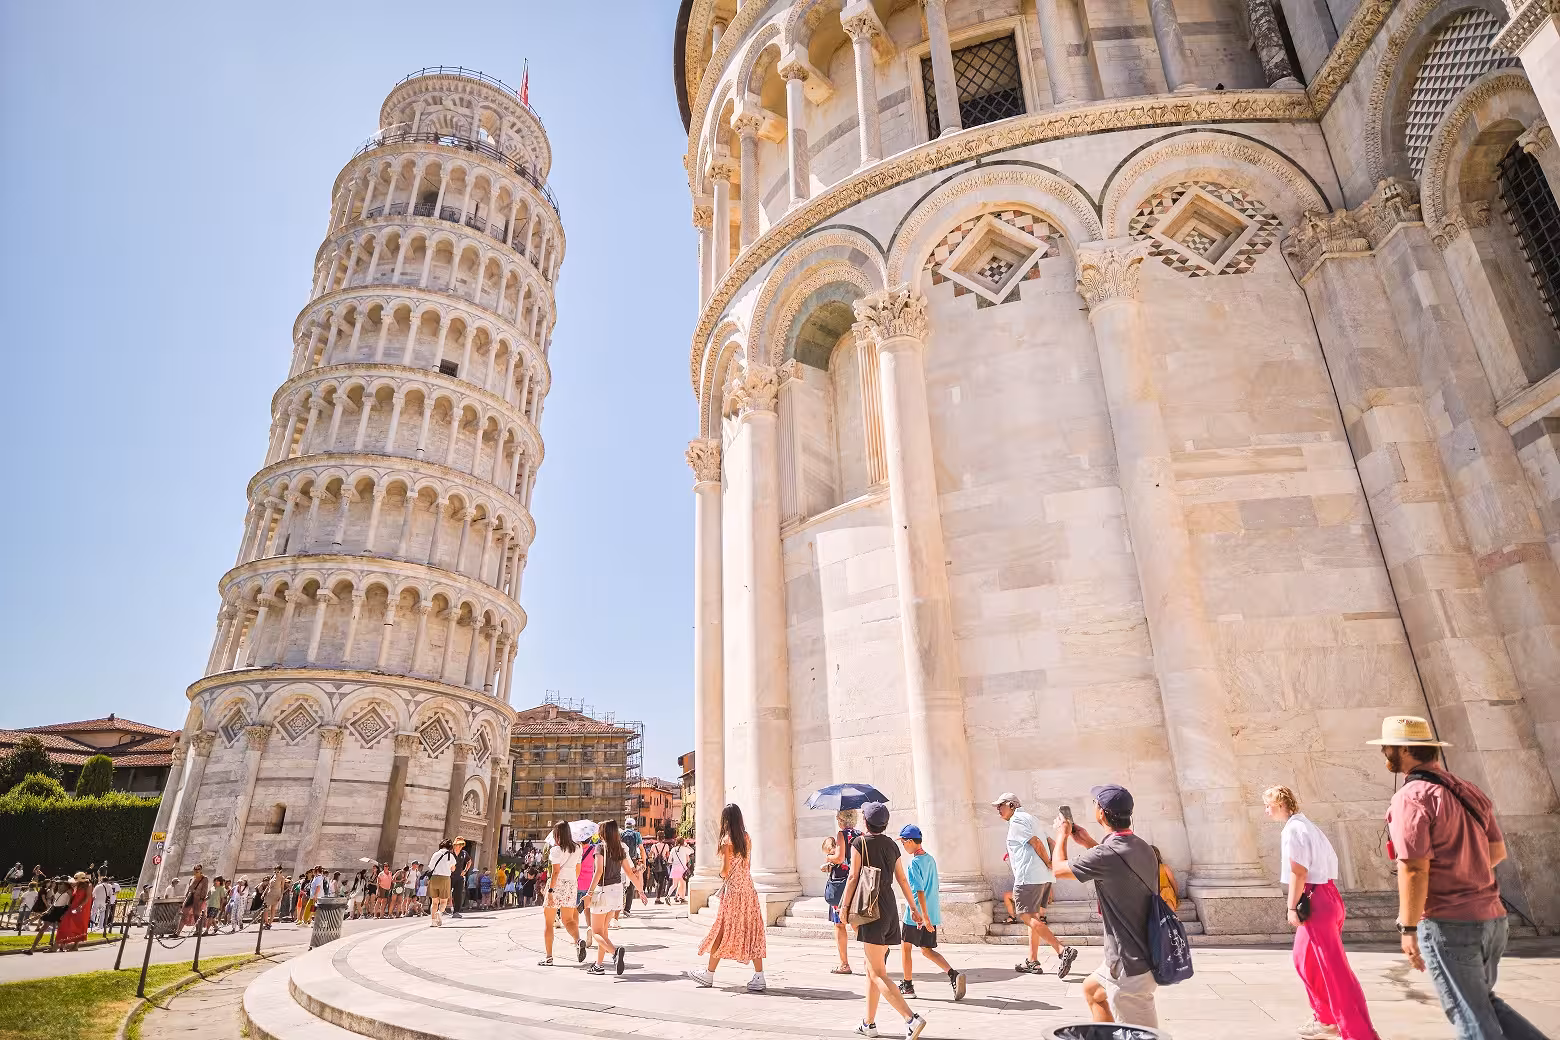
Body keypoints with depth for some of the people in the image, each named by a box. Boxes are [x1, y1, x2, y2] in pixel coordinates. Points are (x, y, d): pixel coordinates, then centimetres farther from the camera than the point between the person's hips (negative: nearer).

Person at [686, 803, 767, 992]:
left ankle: (709, 975, 19)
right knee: (751, 931, 5)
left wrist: (720, 872, 8)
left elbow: (725, 871, -12)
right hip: (749, 889, 6)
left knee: (722, 931, 6)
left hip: (733, 890, -6)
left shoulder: (727, 840, -11)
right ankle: (759, 978, 2)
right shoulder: (747, 839, 7)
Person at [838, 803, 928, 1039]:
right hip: (890, 908, 7)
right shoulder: (891, 844, 11)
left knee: (878, 973, -7)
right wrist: (914, 908, 19)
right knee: (872, 969, 18)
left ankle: (912, 1018, -19)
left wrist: (845, 906, -3)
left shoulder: (860, 842, -7)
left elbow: (853, 877, -10)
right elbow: (902, 880, 14)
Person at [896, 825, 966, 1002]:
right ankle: (953, 975, -4)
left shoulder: (914, 863, -17)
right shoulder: (930, 859, 8)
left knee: (905, 946, 12)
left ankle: (907, 986, 20)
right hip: (933, 913, 7)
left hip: (916, 915, -7)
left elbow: (919, 891, -23)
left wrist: (925, 917, -25)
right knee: (927, 949, 15)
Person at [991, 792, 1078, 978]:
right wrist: (1049, 875, 16)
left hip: (1029, 877, -10)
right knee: (1033, 918, 15)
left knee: (1027, 917, -8)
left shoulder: (1016, 820, -8)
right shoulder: (1029, 818, 22)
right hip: (1044, 878, 10)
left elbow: (1036, 843, -18)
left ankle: (1063, 950, -18)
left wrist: (1049, 865, -8)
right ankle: (1033, 961, 18)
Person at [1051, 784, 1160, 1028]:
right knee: (1091, 990, 28)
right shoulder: (1141, 846, 1)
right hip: (1146, 952, 9)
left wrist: (1062, 834, 8)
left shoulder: (1107, 854, -26)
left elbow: (1058, 868, -9)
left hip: (1132, 967, -9)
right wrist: (1088, 843, 27)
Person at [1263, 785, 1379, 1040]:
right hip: (1326, 895, 10)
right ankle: (1326, 1019, 30)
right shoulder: (1307, 826, 14)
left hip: (1315, 900, -10)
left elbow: (1298, 871, -19)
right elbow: (1330, 860, 17)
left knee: (1333, 968, -4)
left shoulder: (1292, 829, -15)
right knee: (1304, 960, 20)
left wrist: (1292, 907, -14)